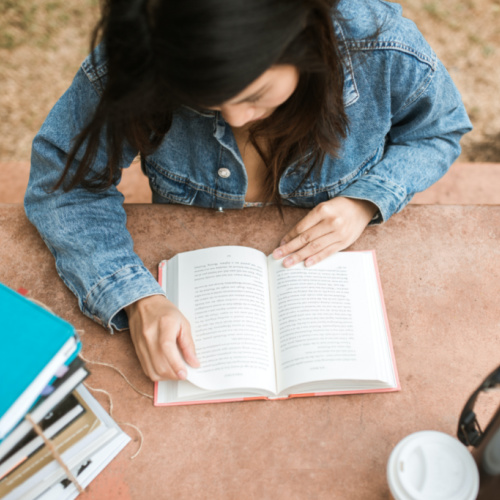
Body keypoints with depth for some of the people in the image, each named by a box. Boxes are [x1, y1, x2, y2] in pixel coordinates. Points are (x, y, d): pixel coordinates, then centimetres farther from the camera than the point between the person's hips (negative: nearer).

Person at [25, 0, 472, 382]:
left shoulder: (387, 52, -25)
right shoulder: (130, 66, -28)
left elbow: (439, 131, -4)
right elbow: (60, 182, -20)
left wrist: (366, 200, -23)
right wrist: (136, 299, -34)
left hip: (329, 261, 0)